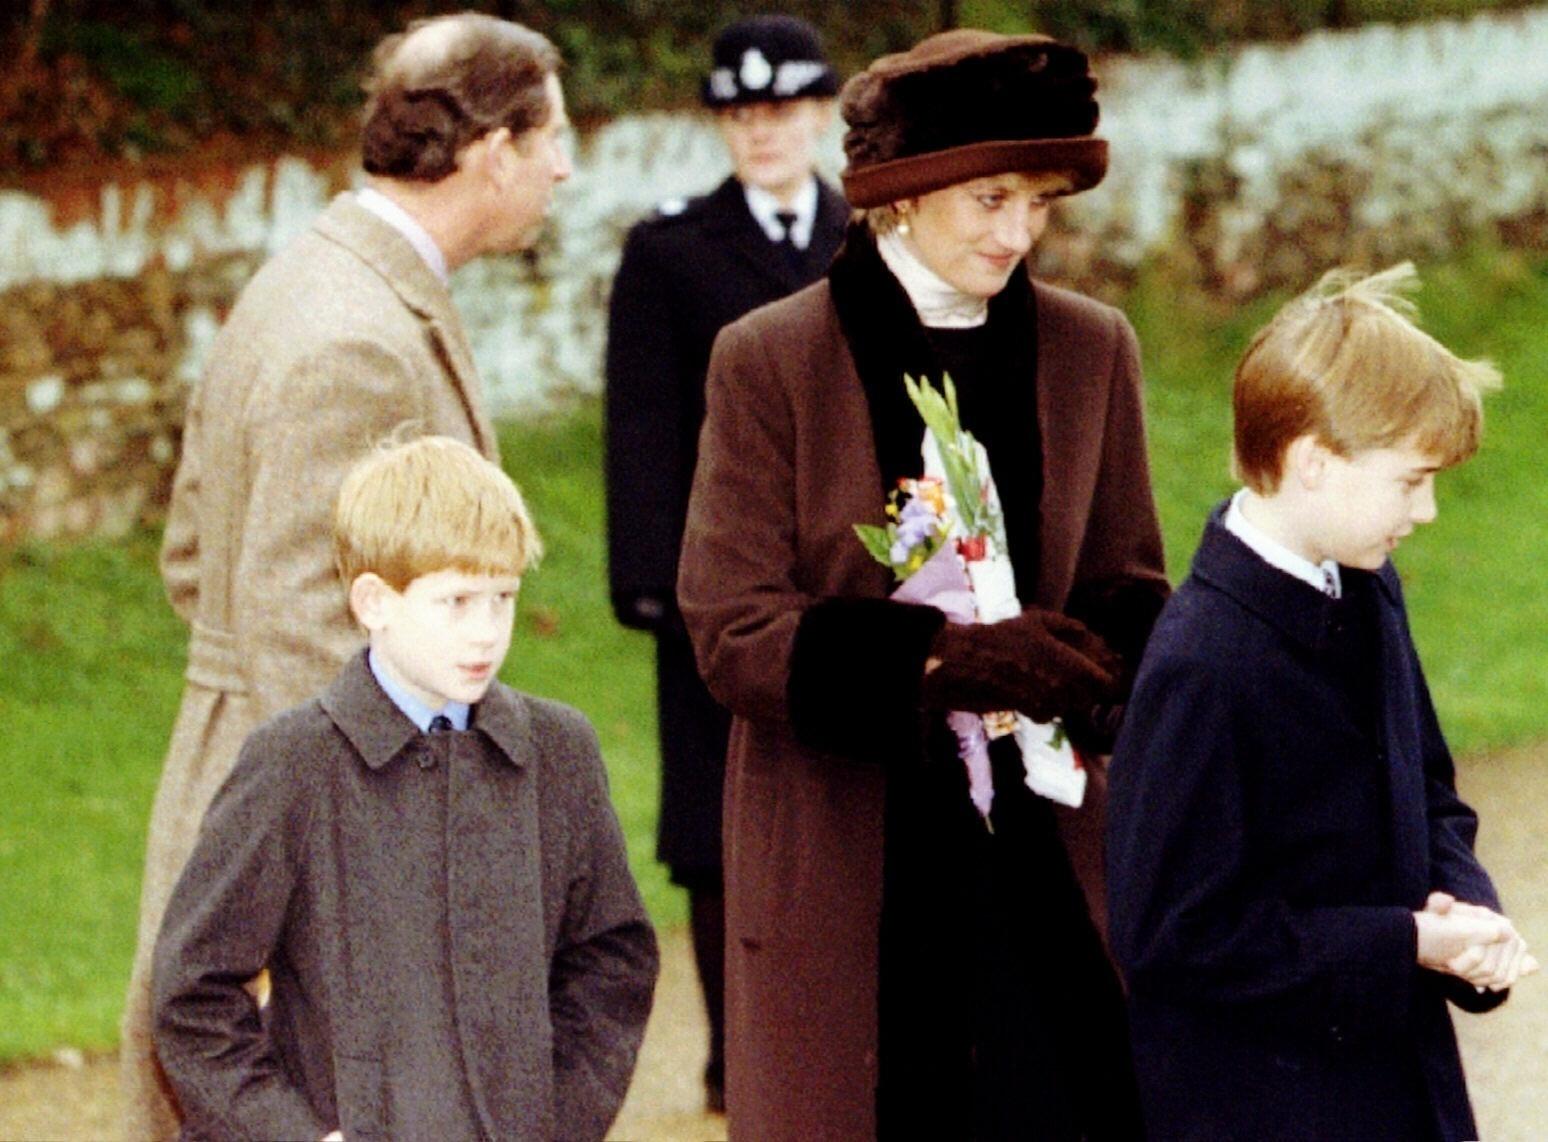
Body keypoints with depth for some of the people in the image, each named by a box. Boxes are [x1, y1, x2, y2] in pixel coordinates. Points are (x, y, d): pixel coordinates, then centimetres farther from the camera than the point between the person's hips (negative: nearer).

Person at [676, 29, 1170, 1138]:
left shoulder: (1092, 350, 9)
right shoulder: (769, 361, -3)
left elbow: (1130, 589, 13)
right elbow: (731, 631, -7)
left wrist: (1095, 660, -13)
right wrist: (939, 656, -22)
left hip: (1038, 861, 3)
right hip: (845, 871, -3)